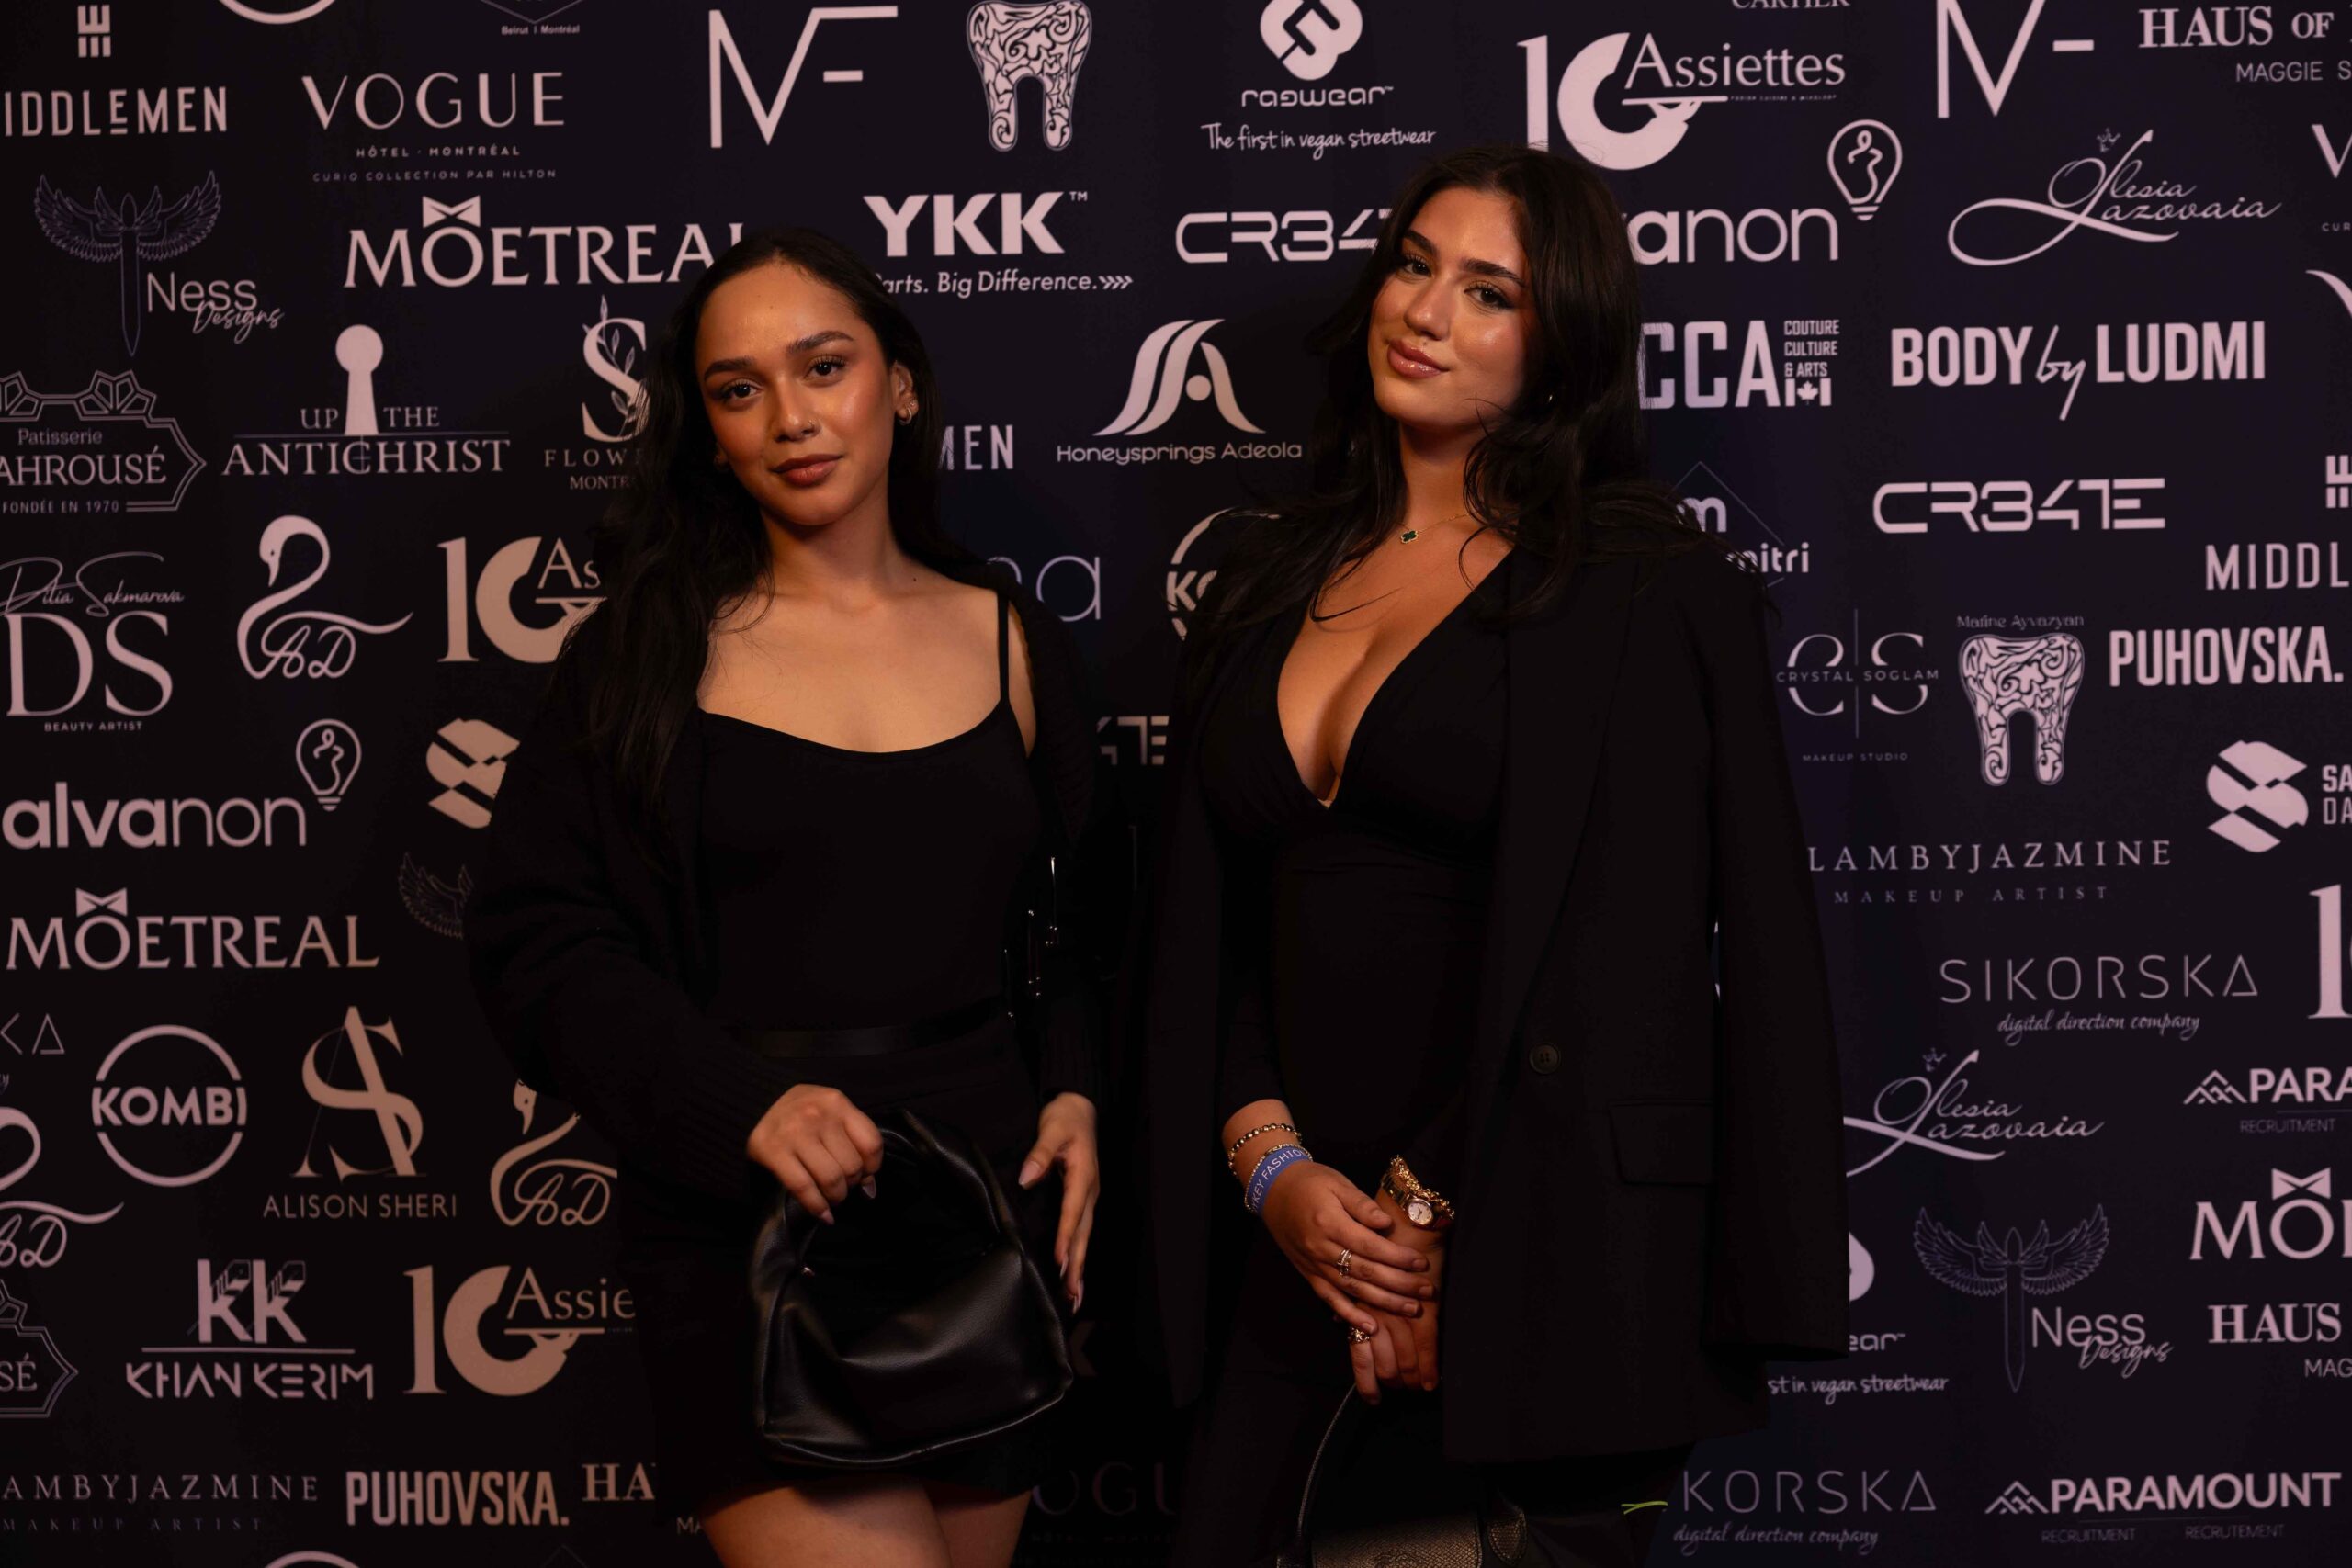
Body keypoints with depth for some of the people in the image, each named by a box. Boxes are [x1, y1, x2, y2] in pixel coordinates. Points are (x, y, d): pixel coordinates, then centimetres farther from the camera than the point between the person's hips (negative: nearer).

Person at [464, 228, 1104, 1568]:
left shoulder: (1010, 639, 9)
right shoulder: (652, 650, 2)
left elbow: (1079, 922, 17)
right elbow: (538, 938, -3)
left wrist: (1076, 1095, -2)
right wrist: (743, 1102, -16)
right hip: (750, 1227, -3)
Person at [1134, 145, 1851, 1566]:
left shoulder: (1652, 591, -4)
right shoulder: (1276, 580, 13)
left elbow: (1628, 955, -11)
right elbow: (1204, 922, 12)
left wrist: (1449, 1233, -12)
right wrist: (1272, 1165, -3)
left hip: (1543, 1257, -5)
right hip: (1309, 1242, 5)